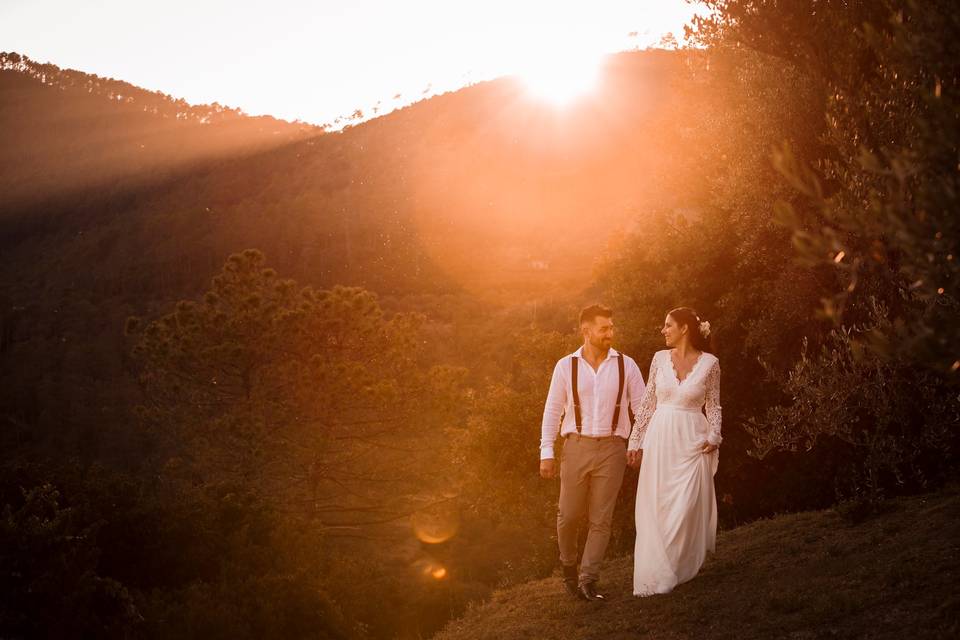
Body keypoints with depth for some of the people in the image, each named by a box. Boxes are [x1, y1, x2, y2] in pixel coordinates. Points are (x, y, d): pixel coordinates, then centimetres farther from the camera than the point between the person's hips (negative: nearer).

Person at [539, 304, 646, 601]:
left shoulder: (625, 365, 2)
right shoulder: (566, 366, 2)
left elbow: (641, 407, 5)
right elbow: (552, 410, 5)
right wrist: (546, 452, 0)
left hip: (612, 448, 0)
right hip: (577, 446, 0)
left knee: (601, 519, 0)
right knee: (568, 514, 4)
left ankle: (587, 580, 7)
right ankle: (568, 566, 30)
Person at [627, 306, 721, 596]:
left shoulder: (709, 363, -2)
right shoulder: (660, 358, 5)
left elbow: (713, 406, 4)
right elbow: (647, 403, 9)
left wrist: (713, 436, -10)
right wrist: (635, 441, 8)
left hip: (692, 441, -2)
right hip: (659, 438, 2)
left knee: (686, 508, -3)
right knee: (654, 509, 1)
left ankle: (679, 568, 12)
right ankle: (655, 576, 10)